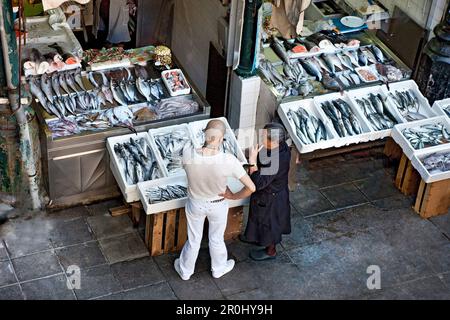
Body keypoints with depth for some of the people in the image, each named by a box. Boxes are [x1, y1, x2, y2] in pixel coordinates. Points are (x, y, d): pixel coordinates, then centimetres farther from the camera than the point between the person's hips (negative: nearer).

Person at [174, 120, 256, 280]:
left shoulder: (188, 154, -31)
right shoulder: (228, 161, -35)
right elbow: (251, 187, -28)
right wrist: (234, 196, -11)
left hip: (195, 204, 1)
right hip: (218, 206, -1)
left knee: (193, 240, 28)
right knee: (216, 239, 29)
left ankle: (185, 270, 54)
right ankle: (218, 268, 57)